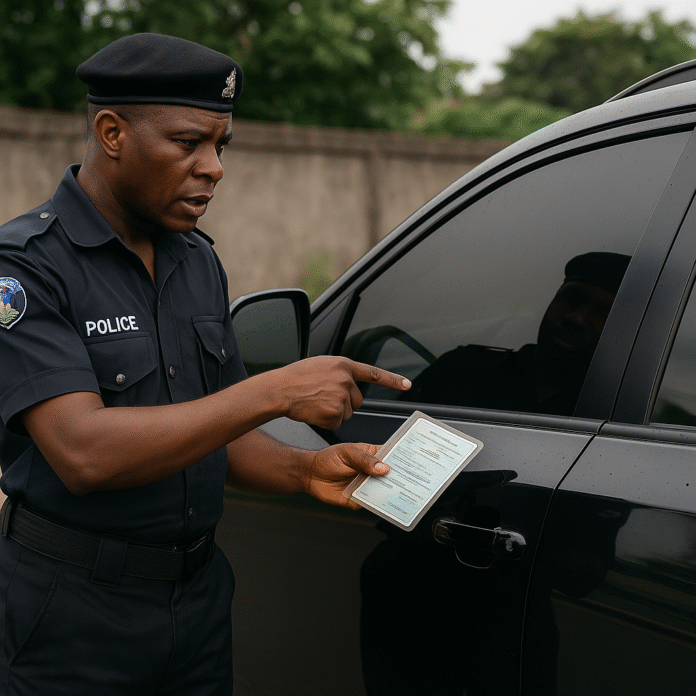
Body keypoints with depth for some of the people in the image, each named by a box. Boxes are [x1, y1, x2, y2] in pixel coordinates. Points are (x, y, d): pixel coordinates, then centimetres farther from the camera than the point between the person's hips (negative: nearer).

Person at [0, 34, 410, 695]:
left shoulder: (199, 260, 8)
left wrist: (305, 470, -8)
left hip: (201, 590, 6)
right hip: (75, 612, -6)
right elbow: (83, 453, -27)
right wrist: (277, 390, -27)